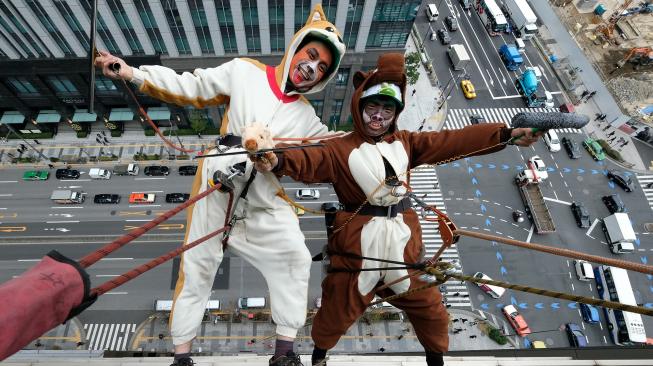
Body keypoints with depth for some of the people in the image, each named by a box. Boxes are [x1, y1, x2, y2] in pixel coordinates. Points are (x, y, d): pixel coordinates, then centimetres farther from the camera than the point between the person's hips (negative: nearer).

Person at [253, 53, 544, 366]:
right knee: (339, 309, 14)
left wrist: (505, 135, -8)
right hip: (358, 243, -4)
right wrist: (278, 161, -46)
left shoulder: (405, 143, 5)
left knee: (430, 307, 20)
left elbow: (454, 141, -1)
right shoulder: (341, 149, -9)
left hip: (403, 240, 4)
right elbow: (311, 161, -26)